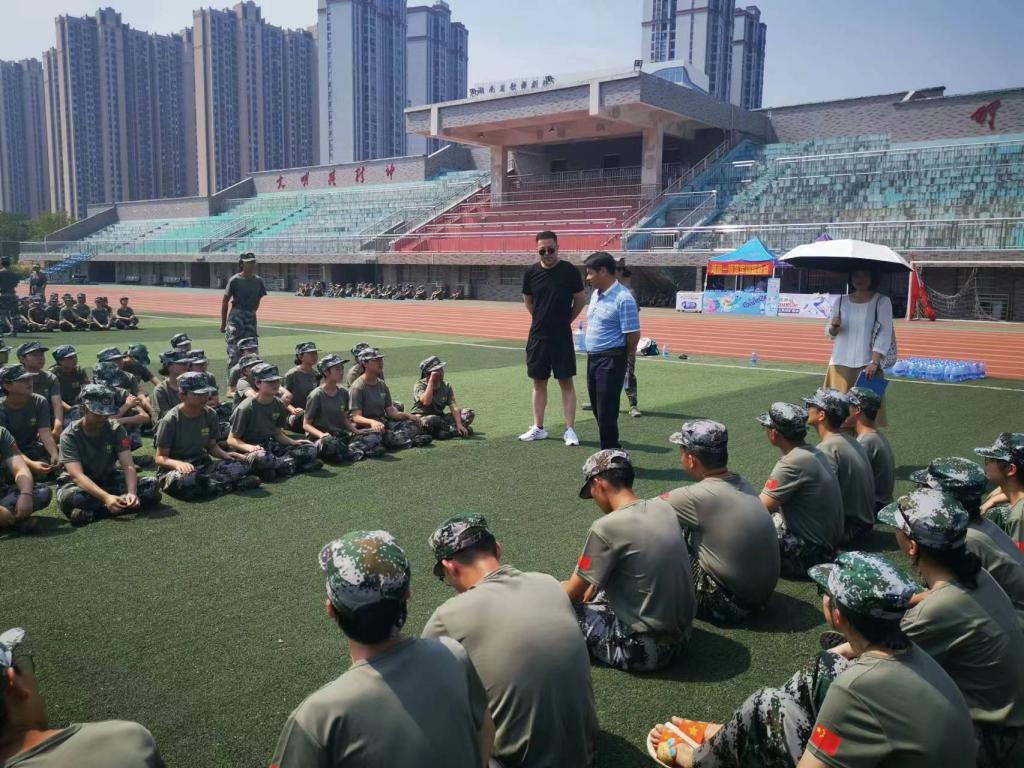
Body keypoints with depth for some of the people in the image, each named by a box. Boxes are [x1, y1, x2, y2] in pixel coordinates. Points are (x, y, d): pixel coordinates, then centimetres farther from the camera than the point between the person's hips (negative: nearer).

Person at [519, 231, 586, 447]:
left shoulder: (570, 271, -6)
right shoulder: (531, 273, 1)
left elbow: (580, 300, 4)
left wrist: (565, 320, 8)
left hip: (562, 336, -3)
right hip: (537, 336, 3)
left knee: (566, 382, -1)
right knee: (539, 382, 10)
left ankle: (570, 429, 3)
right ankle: (538, 428, 20)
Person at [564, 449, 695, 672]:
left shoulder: (606, 526, -20)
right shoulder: (664, 508, 1)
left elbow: (573, 593, -9)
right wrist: (592, 588, 20)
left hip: (646, 649, -8)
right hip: (681, 635, 8)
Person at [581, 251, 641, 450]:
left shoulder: (623, 298, -18)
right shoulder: (595, 295, 10)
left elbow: (633, 333, -17)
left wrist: (627, 356, -3)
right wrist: (592, 352, 15)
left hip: (611, 361, -9)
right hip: (593, 358, 9)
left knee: (606, 413, -4)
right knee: (598, 410, 16)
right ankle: (610, 450, 30)